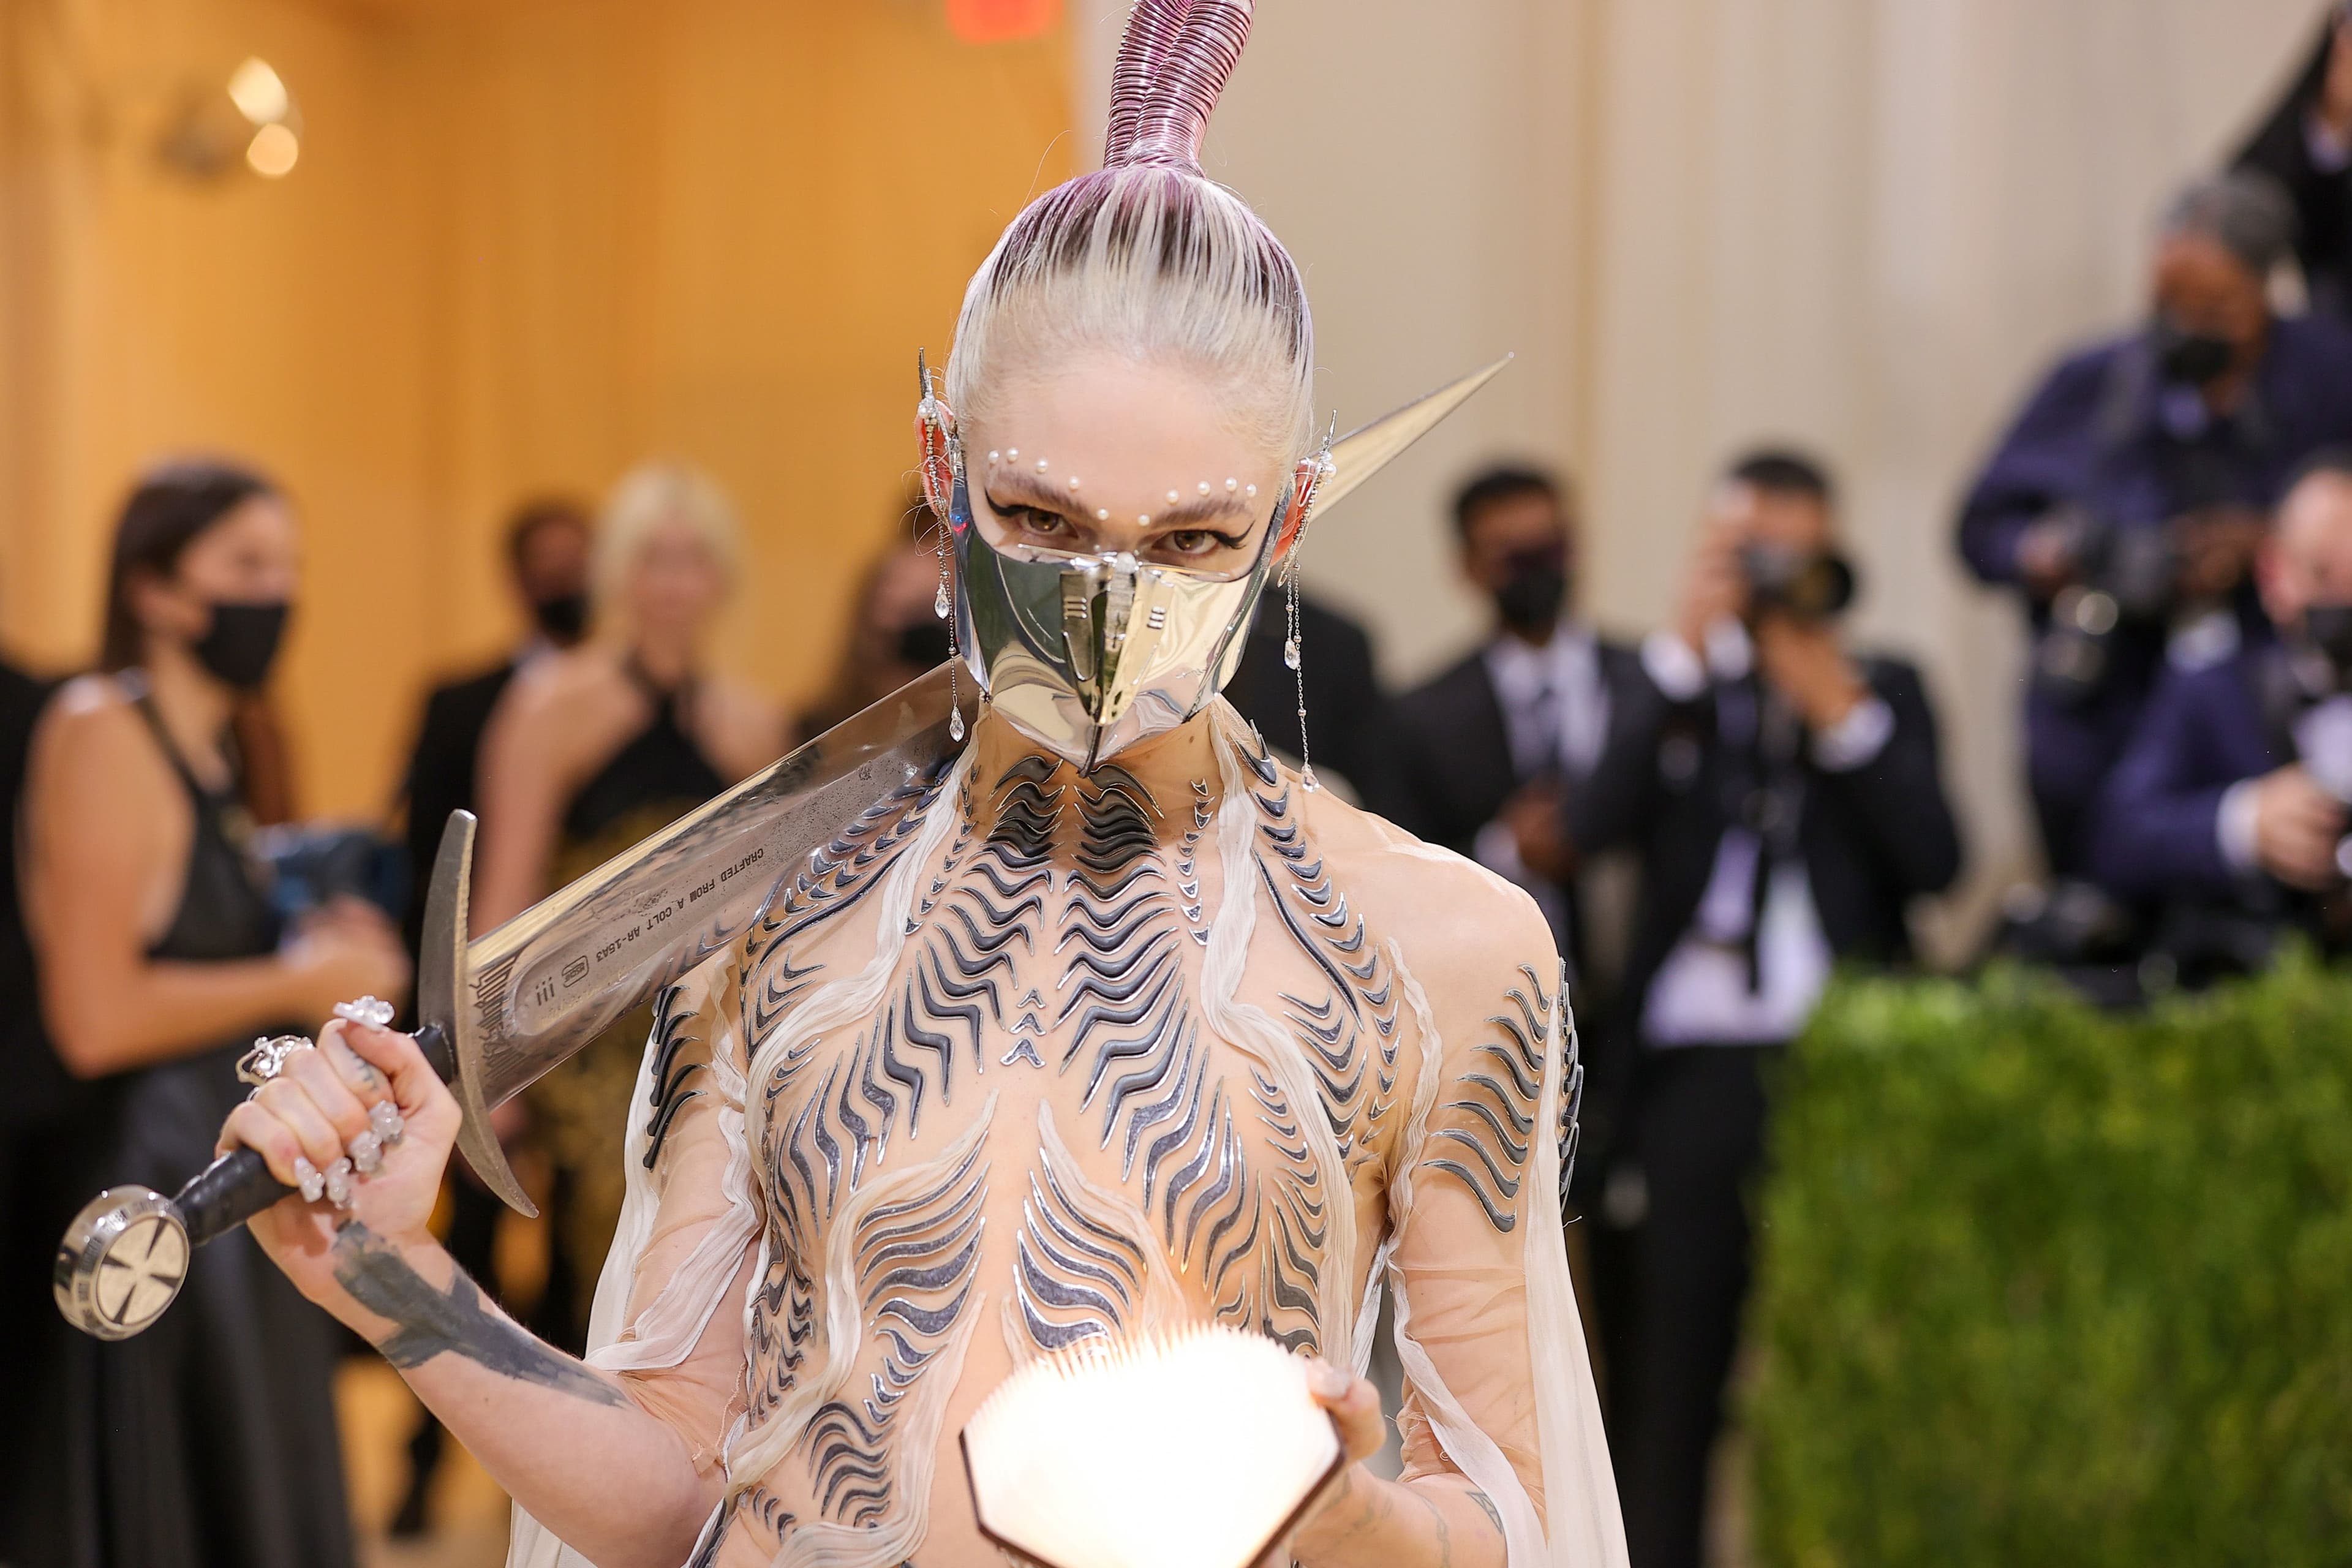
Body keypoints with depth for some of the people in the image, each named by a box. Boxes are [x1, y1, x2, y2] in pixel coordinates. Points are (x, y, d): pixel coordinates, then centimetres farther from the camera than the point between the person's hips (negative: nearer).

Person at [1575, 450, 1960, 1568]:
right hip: (1688, 1072, 0)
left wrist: (1842, 710, -6)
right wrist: (1687, 648, -8)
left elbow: (1936, 861, 0)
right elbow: (1595, 824, -6)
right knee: (1665, 1382, 2)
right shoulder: (1672, 690, 14)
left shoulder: (1886, 690, 15)